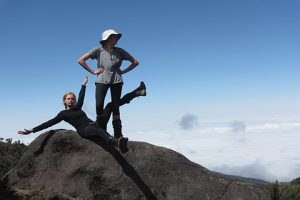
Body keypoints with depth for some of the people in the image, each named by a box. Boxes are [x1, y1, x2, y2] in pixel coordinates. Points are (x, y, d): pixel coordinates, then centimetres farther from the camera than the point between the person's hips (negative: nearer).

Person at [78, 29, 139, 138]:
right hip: (101, 81, -1)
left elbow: (135, 62, 11)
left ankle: (118, 134, 8)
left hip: (116, 81, 1)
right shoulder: (99, 50, -1)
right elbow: (81, 60, 0)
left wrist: (123, 71, 3)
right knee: (99, 105, -14)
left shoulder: (119, 51, 4)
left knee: (115, 107, 2)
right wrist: (93, 71, -3)